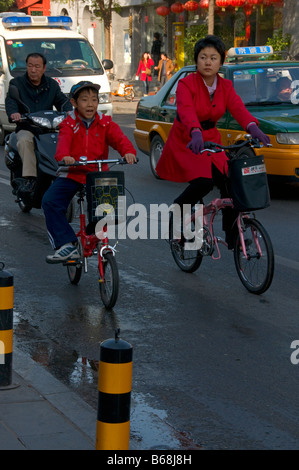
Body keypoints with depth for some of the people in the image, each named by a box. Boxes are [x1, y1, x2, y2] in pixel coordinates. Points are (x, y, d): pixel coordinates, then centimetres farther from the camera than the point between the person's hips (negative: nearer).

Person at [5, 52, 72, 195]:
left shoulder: (52, 84, 19)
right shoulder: (17, 83, 9)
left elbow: (62, 100, 8)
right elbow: (10, 100, -9)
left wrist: (69, 111, -17)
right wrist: (13, 113, -33)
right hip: (26, 128, -2)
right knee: (24, 141, -37)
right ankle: (29, 178, -44)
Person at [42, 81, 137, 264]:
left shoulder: (105, 124, 5)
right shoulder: (69, 124, 1)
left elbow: (119, 138, -12)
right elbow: (64, 142, -18)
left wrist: (128, 152, -35)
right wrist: (64, 156, -42)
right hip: (72, 174, -1)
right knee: (50, 201, -21)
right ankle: (67, 245, -18)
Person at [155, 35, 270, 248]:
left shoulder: (226, 86, 0)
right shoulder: (186, 84, -15)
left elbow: (238, 108, -18)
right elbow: (187, 111, -33)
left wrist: (253, 127, -40)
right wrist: (196, 134, -54)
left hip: (211, 142, 5)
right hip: (185, 143, -5)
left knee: (230, 184, -11)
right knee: (203, 182, -27)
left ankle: (232, 237, 6)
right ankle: (178, 211, 3)